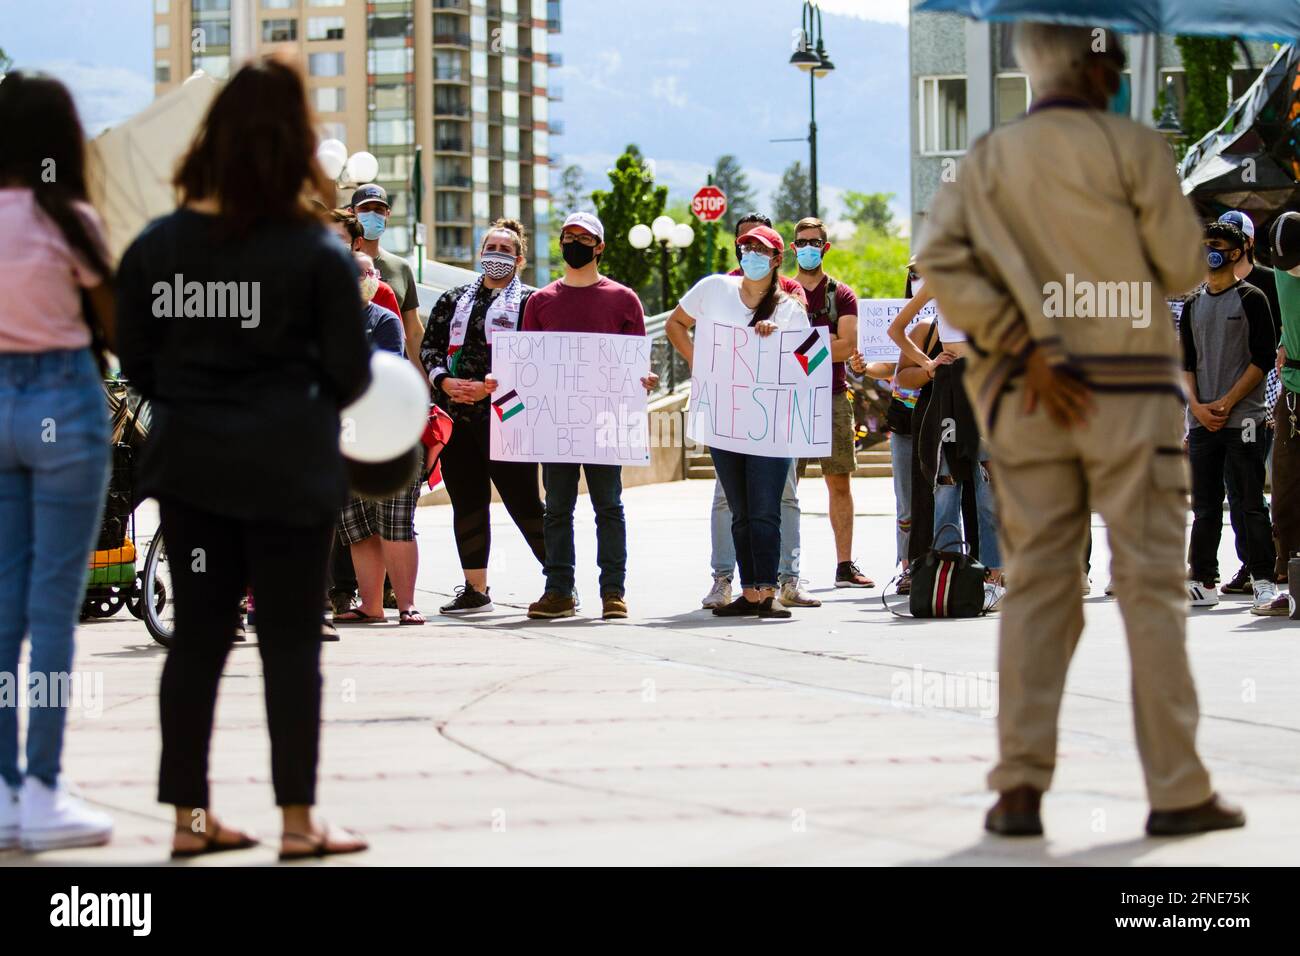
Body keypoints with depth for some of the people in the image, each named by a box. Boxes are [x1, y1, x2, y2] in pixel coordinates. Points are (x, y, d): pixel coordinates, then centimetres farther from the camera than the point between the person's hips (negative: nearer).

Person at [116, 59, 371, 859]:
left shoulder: (156, 247, -2)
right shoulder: (316, 253, -12)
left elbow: (137, 362, 4)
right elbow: (350, 372, -7)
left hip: (189, 463, 4)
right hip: (288, 468, -4)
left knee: (198, 637, 11)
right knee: (291, 643, 4)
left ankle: (190, 815, 14)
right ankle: (298, 821, 8)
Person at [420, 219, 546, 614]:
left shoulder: (529, 301, 3)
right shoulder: (453, 300, 19)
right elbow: (430, 346, 13)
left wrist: (489, 386, -17)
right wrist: (445, 381, -7)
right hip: (455, 414, 5)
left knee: (522, 500, -7)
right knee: (466, 500, 5)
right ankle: (475, 588, 11)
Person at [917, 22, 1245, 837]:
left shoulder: (988, 159, 7)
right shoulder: (1131, 147, -5)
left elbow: (941, 262, -5)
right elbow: (1185, 267, -4)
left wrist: (1024, 348, -7)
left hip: (1027, 397, 4)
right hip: (1131, 385, -4)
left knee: (1037, 585, 7)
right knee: (1152, 586, 1)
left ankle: (1019, 787, -1)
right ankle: (1177, 791, 2)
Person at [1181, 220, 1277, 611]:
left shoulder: (1251, 299, -1)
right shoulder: (1193, 306, 16)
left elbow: (1264, 359, -6)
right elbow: (1185, 362, 14)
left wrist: (1227, 403, -12)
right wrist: (1196, 405, -3)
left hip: (1243, 418, -5)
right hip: (1201, 420, 5)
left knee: (1248, 503, -7)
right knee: (1205, 505, 6)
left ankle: (1263, 580, -4)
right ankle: (1203, 582, 10)